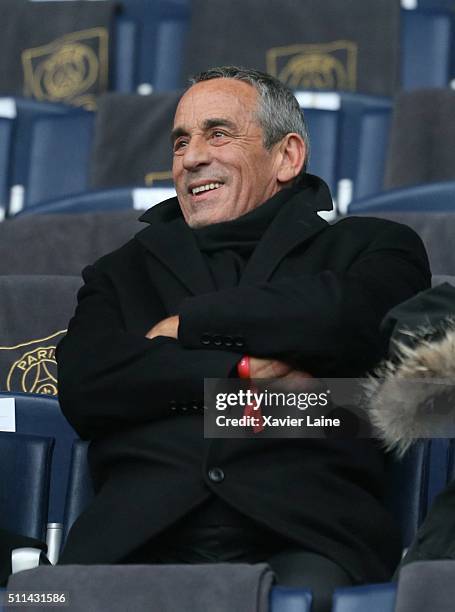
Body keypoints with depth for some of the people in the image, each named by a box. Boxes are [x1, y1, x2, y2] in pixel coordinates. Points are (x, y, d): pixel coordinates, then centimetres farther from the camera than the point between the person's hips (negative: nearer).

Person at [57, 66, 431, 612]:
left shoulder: (370, 247, 20)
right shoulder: (125, 272, 28)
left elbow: (352, 318, -4)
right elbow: (82, 387, 9)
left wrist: (188, 322, 7)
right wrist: (246, 373, -2)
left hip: (300, 533, -2)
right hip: (142, 535, 2)